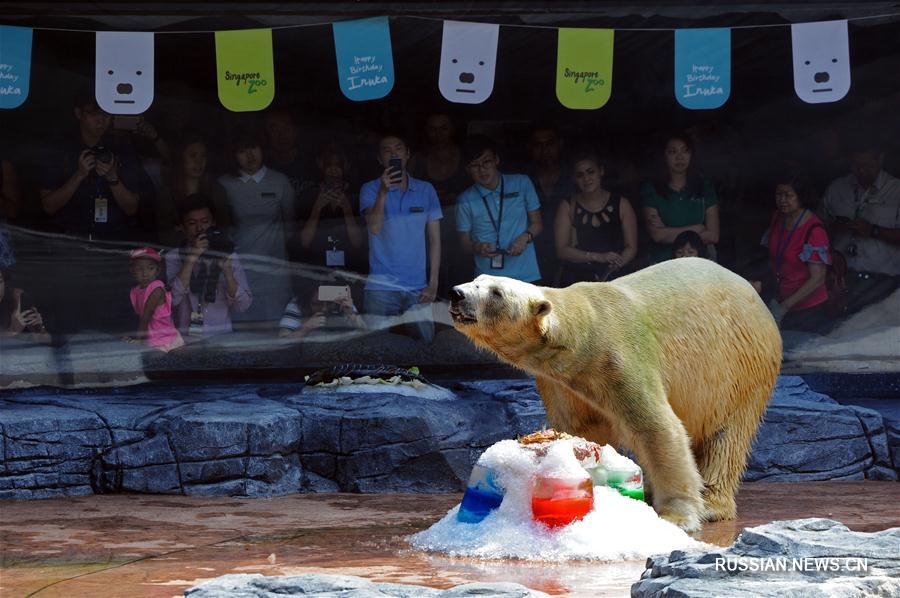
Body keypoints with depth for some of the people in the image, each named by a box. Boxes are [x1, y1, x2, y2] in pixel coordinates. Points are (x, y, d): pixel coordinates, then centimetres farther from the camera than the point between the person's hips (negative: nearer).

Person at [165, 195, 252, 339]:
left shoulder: (230, 257, 11)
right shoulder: (173, 257, 8)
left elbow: (241, 306, 3)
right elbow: (172, 299, -8)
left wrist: (226, 270, -10)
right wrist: (192, 258, -12)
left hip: (220, 338, 1)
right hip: (185, 339, -1)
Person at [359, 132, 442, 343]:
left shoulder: (426, 190, 8)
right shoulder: (370, 190, 2)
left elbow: (434, 239, 8)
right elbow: (374, 228, -14)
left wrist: (433, 283, 2)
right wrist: (383, 192, -27)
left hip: (418, 288, 2)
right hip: (381, 287, -2)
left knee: (425, 342, -1)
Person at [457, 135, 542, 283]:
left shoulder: (521, 184, 6)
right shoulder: (466, 200, 5)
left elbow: (536, 223, 12)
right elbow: (465, 241, 8)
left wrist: (525, 237, -10)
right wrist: (478, 248, -14)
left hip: (525, 276, 1)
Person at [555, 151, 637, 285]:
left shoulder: (621, 204, 8)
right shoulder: (567, 207, 8)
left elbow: (631, 248, 6)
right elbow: (562, 250, 2)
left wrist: (613, 268, -14)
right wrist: (598, 257, -11)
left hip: (613, 279, 0)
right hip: (576, 278, 0)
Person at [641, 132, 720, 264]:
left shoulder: (705, 188, 11)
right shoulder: (651, 190, 7)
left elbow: (713, 235, 2)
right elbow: (657, 234, -4)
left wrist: (669, 233, -2)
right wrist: (696, 228, 0)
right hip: (663, 262, -1)